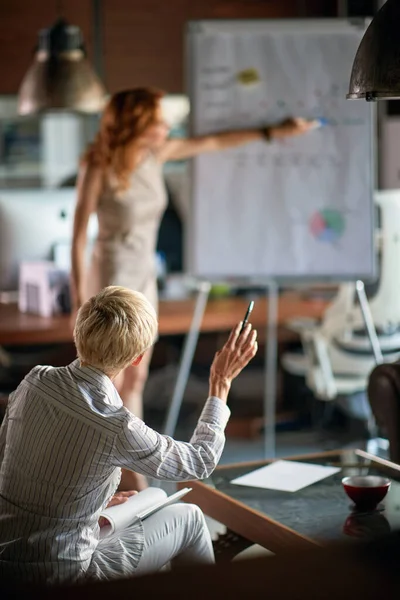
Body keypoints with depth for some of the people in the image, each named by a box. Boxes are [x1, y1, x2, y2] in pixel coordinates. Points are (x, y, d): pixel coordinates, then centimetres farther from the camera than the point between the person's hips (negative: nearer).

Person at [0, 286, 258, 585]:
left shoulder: (33, 382, -8)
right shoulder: (118, 428, -24)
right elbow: (201, 461, -6)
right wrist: (221, 383, 3)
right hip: (60, 577, -6)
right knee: (189, 517, 14)